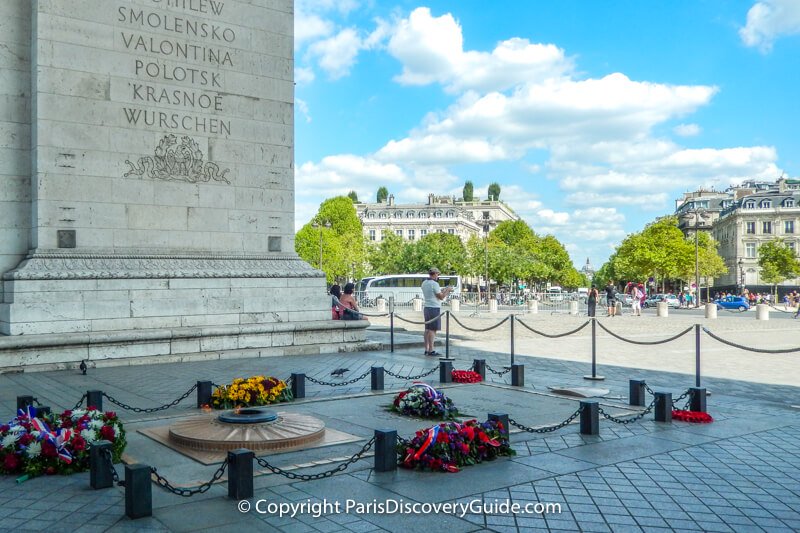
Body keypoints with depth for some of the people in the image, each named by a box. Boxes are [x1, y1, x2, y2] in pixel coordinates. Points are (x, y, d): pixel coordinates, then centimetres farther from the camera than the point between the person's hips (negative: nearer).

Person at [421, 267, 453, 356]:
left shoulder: (424, 283, 10)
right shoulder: (434, 284, -15)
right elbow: (441, 297, -13)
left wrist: (443, 290, 22)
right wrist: (448, 290, 2)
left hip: (426, 308, 9)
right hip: (434, 308, -9)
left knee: (427, 329, 10)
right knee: (432, 330, -7)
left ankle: (427, 349, 12)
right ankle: (431, 350, -8)